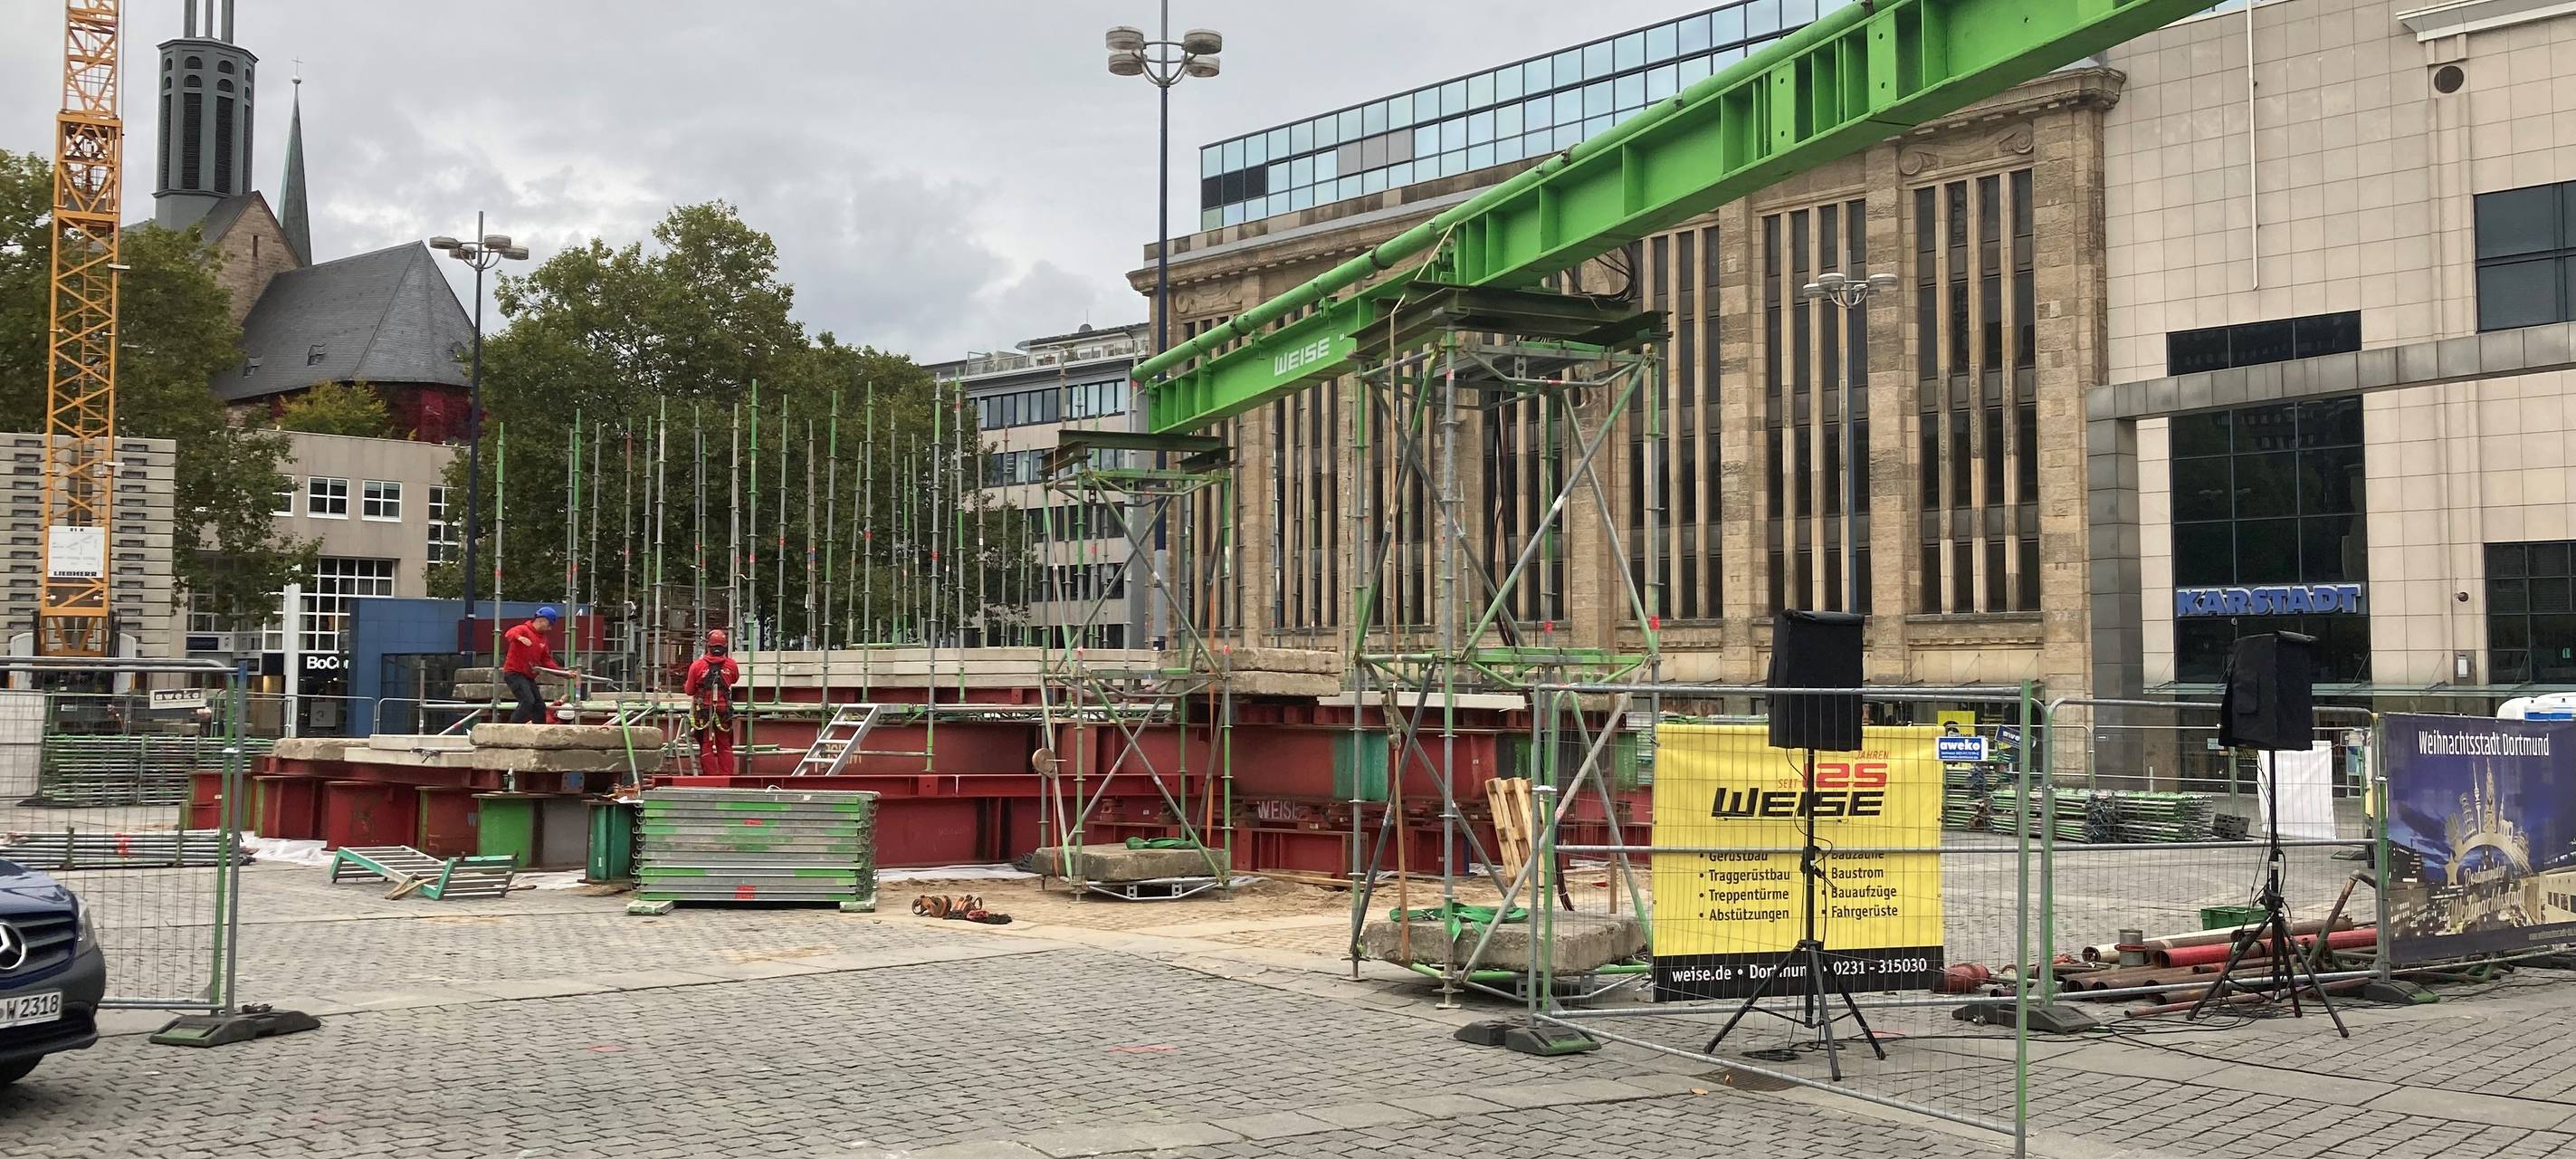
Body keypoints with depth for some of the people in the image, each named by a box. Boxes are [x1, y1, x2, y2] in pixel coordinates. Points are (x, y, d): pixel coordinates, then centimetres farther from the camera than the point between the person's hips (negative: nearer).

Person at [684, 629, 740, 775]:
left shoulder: (697, 665, -7)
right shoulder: (731, 665, -4)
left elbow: (689, 691, 2)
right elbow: (735, 678, 18)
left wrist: (685, 685, 23)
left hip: (703, 711, -1)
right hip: (724, 711, 1)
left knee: (706, 745, 6)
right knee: (725, 746, 10)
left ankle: (710, 776, 4)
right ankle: (726, 776, 6)